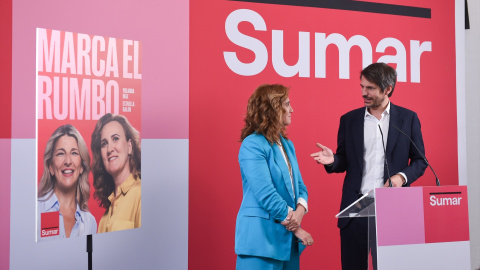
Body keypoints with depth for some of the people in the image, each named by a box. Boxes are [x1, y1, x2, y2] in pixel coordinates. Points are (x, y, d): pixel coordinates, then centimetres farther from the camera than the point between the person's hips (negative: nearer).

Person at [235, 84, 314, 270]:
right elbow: (266, 194, -18)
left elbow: (299, 185, 10)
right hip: (262, 236, -7)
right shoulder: (252, 145, -12)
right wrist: (296, 227, -13)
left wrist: (300, 211, -11)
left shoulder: (287, 144, 13)